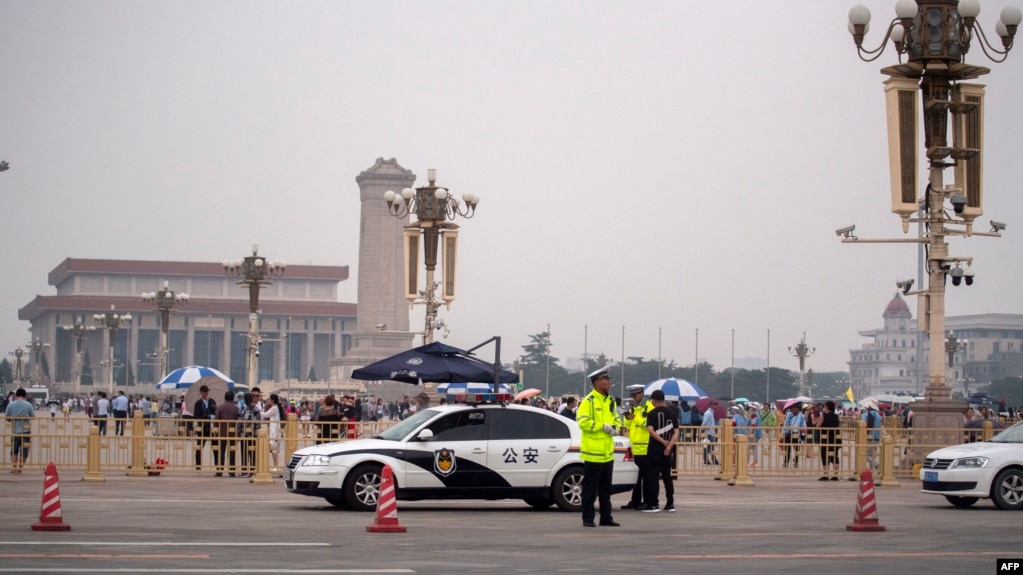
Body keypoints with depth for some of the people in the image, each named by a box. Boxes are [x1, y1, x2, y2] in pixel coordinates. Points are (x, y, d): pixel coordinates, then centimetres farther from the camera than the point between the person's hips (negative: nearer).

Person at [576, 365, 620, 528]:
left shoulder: (610, 401, 13)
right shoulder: (588, 401, -11)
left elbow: (615, 418, 24)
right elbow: (582, 421, -20)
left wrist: (614, 427, 1)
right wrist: (602, 426, -19)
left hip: (608, 453, 8)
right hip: (593, 453, -8)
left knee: (606, 488, 13)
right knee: (590, 487, -2)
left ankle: (606, 517, 20)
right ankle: (587, 518, 3)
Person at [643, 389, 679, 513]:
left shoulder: (652, 413, -6)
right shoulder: (672, 413, 8)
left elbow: (651, 431, -17)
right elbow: (676, 432, 2)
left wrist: (663, 441, -13)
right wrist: (669, 445, -8)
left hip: (654, 449, -5)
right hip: (667, 451, 5)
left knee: (653, 476, -2)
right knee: (667, 476, 11)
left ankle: (654, 504, -5)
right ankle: (670, 504, 10)